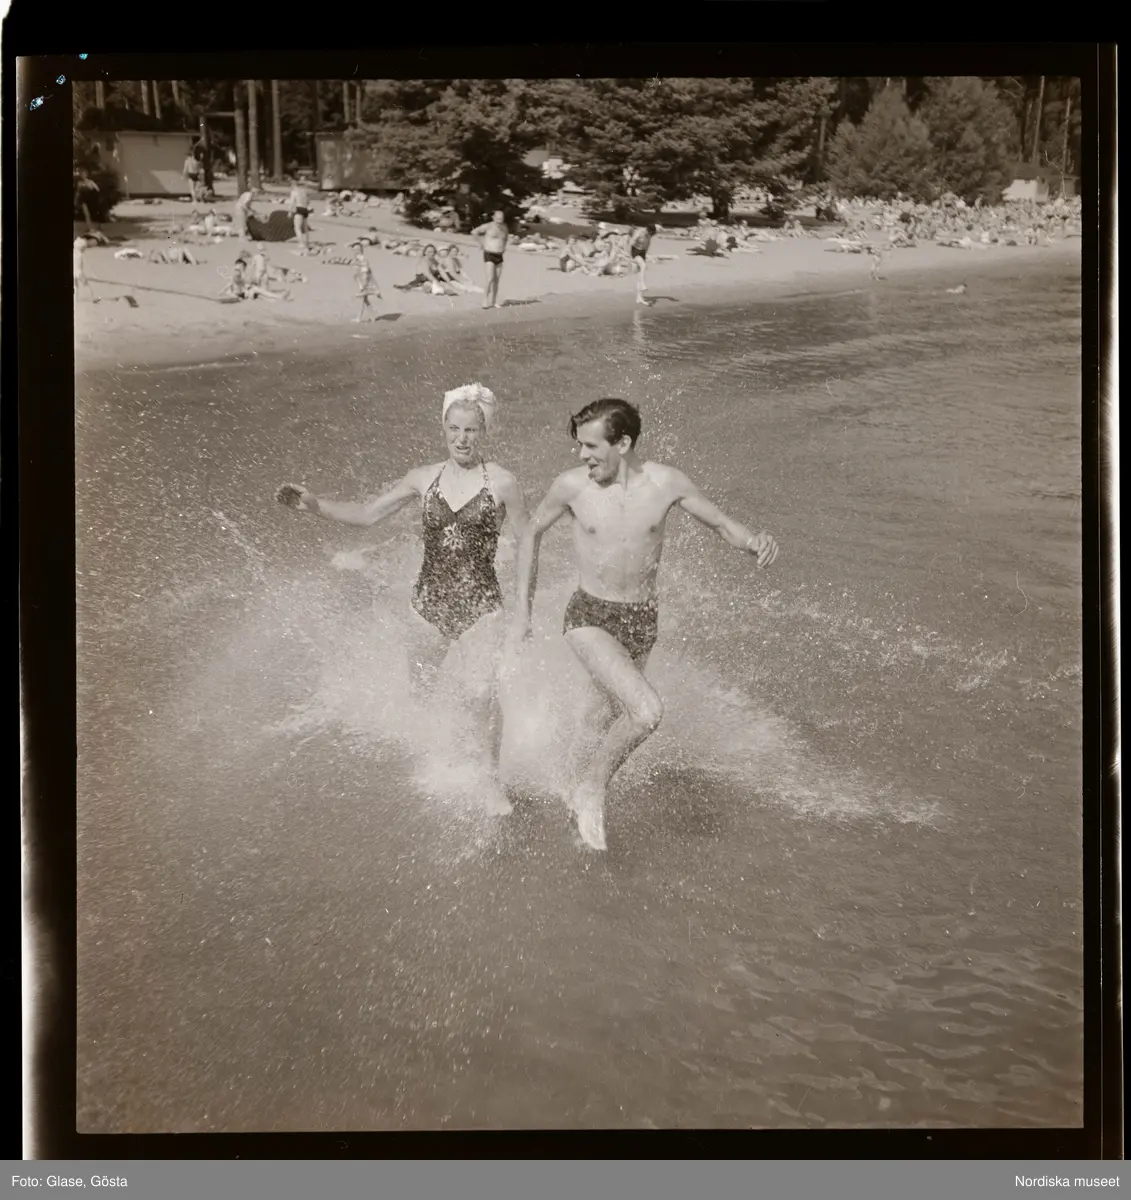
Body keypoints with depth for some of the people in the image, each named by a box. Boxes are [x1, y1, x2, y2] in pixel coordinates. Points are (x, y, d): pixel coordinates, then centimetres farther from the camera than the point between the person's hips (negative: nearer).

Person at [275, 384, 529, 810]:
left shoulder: (502, 484, -4)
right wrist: (313, 503, -5)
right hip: (428, 603, 4)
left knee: (481, 694, -19)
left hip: (480, 606, -4)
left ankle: (493, 781, 0)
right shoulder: (425, 478, 5)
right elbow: (368, 514, 8)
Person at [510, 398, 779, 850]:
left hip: (642, 623, 3)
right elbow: (531, 533, 6)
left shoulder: (666, 483, -8)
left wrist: (754, 541, -21)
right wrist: (522, 610, 7)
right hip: (589, 617, -3)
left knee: (603, 722, 17)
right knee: (648, 711, -23)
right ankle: (592, 788, -1)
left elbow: (723, 524, 2)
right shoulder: (571, 485, -10)